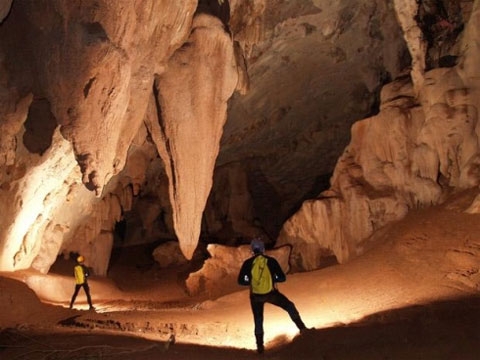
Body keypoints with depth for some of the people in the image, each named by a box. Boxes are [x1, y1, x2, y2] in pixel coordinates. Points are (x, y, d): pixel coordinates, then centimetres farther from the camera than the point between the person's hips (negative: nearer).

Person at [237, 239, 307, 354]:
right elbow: (282, 278, -4)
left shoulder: (247, 263, -4)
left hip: (256, 296, 1)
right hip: (271, 294, -1)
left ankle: (260, 346, 19)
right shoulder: (271, 261, -5)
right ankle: (302, 327, 12)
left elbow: (241, 281, -4)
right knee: (289, 306, 21)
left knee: (258, 320, 18)